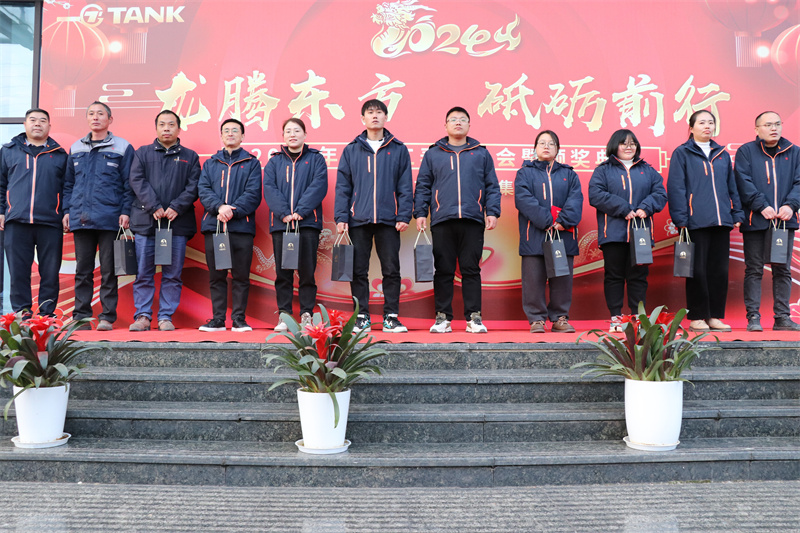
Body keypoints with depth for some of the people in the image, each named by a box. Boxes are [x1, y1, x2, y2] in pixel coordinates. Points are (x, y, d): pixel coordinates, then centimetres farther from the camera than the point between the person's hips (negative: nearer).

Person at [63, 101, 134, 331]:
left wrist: (125, 211, -8)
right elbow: (68, 183, 19)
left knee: (108, 270, 0)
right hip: (80, 218, 4)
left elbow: (128, 184, 1)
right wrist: (67, 210, 10)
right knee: (82, 270, 6)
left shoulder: (123, 148, 4)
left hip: (110, 219, -4)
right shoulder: (76, 148, 17)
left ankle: (107, 317, 5)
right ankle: (81, 315, 12)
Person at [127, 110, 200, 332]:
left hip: (177, 222, 0)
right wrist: (154, 207, -11)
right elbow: (137, 181, 1)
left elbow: (193, 187, 4)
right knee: (143, 272, 1)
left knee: (173, 274, 1)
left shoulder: (190, 157, 14)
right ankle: (143, 316, 8)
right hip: (146, 221, 0)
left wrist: (176, 207, -11)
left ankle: (166, 317, 7)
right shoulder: (143, 153, 14)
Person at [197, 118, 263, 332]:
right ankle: (218, 319, 11)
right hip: (213, 226, 3)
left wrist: (233, 210, -16)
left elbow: (253, 194, -3)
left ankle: (239, 319, 6)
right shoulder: (210, 163, 17)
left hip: (241, 226, -2)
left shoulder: (251, 163, 9)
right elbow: (203, 190, 4)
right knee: (216, 276, 5)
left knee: (241, 276, -1)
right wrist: (219, 207, -15)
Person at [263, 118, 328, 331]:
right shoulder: (274, 162, 15)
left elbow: (318, 186, -4)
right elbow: (269, 189, 2)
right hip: (280, 223, 2)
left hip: (308, 223, -2)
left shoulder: (316, 159, 9)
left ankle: (307, 314, 6)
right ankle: (284, 315, 8)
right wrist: (284, 213, -13)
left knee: (307, 270, -2)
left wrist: (300, 211, -15)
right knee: (282, 272, 2)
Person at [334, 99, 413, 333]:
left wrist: (404, 216, -4)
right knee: (358, 271, 2)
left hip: (389, 220, 0)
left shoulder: (399, 149, 8)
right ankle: (361, 317, 11)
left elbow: (405, 186, 5)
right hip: (358, 220, 1)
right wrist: (341, 217, -2)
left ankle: (391, 317, 10)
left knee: (391, 270, 2)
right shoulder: (351, 150, 10)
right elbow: (342, 186, 7)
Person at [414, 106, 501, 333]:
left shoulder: (481, 153, 14)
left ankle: (474, 317, 6)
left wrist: (492, 212, 1)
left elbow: (492, 186, 12)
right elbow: (422, 186, 11)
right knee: (443, 270, 2)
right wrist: (420, 213, 1)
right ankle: (443, 317, 8)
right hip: (442, 221, 0)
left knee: (471, 269, 1)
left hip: (473, 221, 0)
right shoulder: (433, 154, 14)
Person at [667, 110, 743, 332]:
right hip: (696, 222, -5)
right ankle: (697, 317, 6)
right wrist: (680, 219, -11)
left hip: (721, 222, 5)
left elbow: (732, 187, 19)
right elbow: (675, 187, -4)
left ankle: (715, 316, 14)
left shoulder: (722, 155, 17)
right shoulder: (682, 153, 3)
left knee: (719, 270, 6)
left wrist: (737, 214, 10)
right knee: (698, 270, -2)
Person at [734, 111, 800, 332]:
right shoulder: (746, 152, 2)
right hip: (755, 220, -3)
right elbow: (744, 182, -7)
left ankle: (782, 317, 13)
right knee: (754, 270, -1)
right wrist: (762, 206, -17)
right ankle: (753, 316, 4)